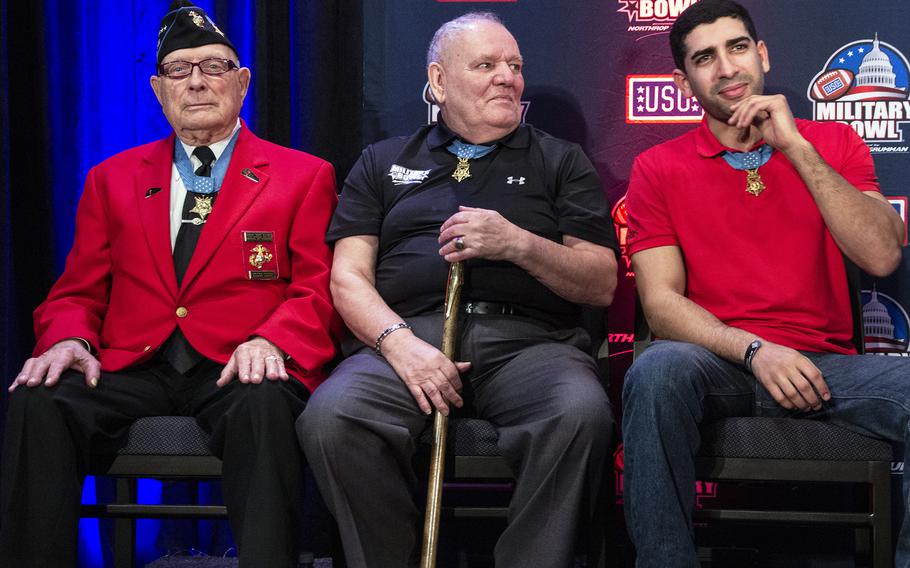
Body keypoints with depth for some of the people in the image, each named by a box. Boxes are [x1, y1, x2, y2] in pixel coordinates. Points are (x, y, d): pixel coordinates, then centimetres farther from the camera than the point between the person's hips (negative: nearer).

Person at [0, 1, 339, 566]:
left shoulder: (304, 176, 12)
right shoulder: (111, 179, 21)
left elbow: (318, 292, 4)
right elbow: (77, 294, 19)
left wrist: (270, 341, -18)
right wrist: (68, 339, -6)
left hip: (236, 369, -2)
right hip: (131, 367, 3)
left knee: (264, 405, -38)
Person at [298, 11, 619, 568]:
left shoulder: (561, 161, 20)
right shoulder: (383, 162, 22)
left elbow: (602, 284, 12)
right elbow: (348, 278, 11)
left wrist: (518, 243, -7)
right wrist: (399, 343, -10)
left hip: (526, 339, 0)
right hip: (407, 333, 1)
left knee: (581, 412, -35)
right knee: (331, 416, -32)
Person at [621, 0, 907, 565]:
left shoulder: (833, 143, 11)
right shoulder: (658, 168, 7)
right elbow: (661, 302, -2)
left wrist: (797, 149, -10)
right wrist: (754, 350, -19)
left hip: (824, 365, 1)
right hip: (720, 365, -1)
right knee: (657, 371, -35)